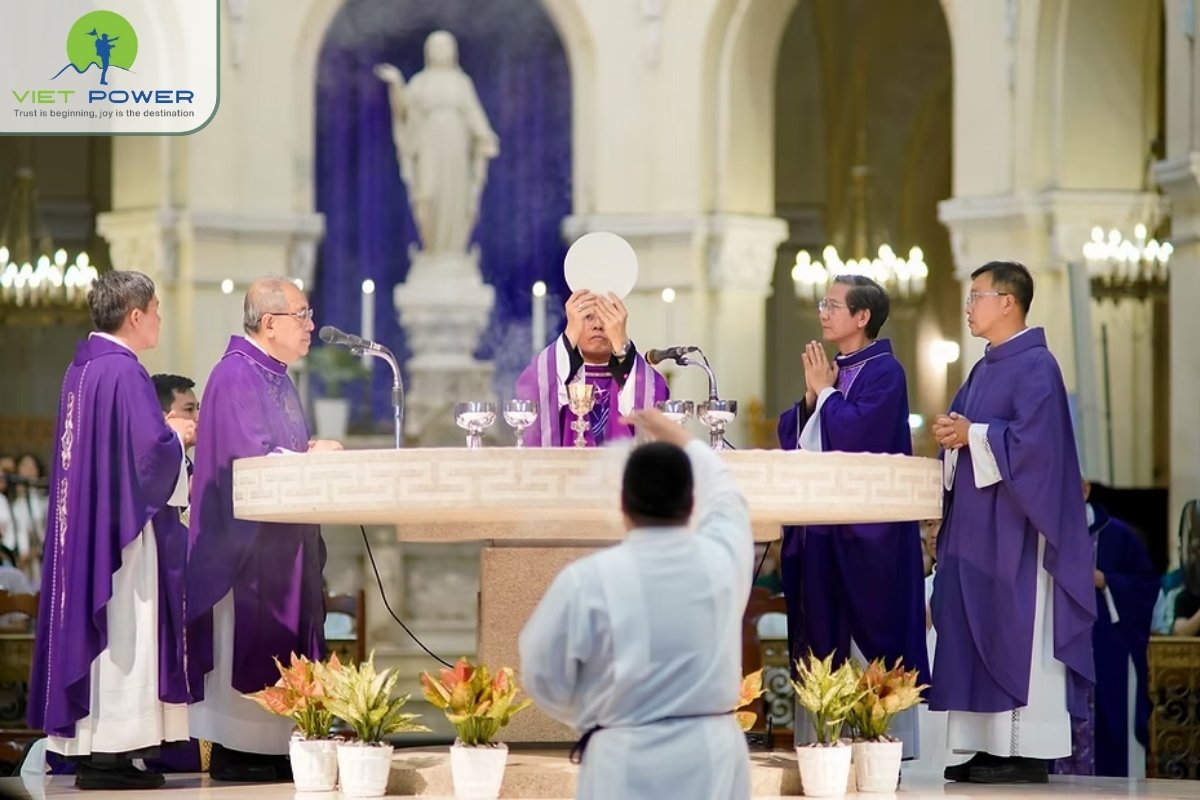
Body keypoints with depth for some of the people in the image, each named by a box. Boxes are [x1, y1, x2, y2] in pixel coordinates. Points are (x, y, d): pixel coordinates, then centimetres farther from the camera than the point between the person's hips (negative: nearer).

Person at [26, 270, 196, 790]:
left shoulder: (81, 369, 12)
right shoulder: (124, 371, -17)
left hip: (80, 523, 9)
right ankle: (110, 752, -5)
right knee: (122, 628, -6)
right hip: (120, 527, -9)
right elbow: (149, 450, -22)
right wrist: (177, 436, -2)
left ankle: (88, 744, 13)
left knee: (90, 625, 10)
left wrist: (163, 428, 17)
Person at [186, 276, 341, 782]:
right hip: (247, 540, -10)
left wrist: (315, 455, 0)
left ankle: (272, 747, 10)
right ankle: (233, 753, -3)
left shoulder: (278, 378, 15)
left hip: (283, 541, 10)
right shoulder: (236, 375, -15)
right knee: (249, 646, -7)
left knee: (280, 649, 8)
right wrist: (314, 457, -10)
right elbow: (250, 456, -22)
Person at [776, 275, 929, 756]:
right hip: (821, 523, 8)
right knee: (825, 642, 7)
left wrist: (825, 392, -8)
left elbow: (856, 432, -21)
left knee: (870, 637, -6)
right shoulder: (827, 370, 15)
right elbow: (791, 435, 13)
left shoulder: (884, 372, -8)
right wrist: (810, 397, -3)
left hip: (867, 528, -8)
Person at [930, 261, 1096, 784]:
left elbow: (1032, 440, -22)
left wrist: (970, 435, -14)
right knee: (979, 637, 7)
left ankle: (1029, 753, -7)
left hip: (1013, 526, -9)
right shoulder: (986, 369, 17)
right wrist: (951, 433, -1)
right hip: (976, 524, 9)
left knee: (1016, 636, -8)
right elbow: (965, 424, 21)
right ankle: (992, 746, 9)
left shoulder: (1035, 366, -11)